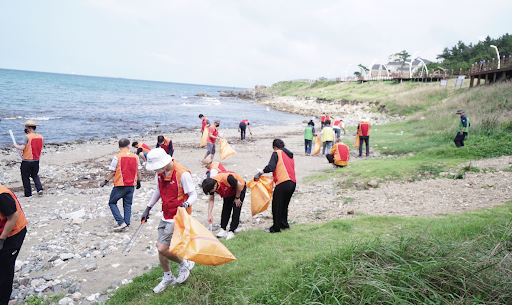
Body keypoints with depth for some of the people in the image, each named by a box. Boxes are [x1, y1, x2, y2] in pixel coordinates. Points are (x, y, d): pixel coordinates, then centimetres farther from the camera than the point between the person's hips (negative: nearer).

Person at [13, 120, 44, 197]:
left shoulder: (27, 137, -16)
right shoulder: (41, 137, 3)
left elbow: (21, 148, -24)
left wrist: (15, 146, -6)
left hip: (27, 161, -6)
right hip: (36, 160, 6)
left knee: (25, 177, 9)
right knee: (35, 175, 22)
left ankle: (28, 194, 14)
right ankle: (40, 188, 4)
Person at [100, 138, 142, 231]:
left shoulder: (117, 157, -10)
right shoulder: (135, 157, 2)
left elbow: (112, 172, -9)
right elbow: (138, 171, 7)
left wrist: (106, 181, 4)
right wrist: (138, 182, 21)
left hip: (120, 185, -4)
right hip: (131, 185, 4)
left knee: (112, 203, 9)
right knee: (127, 205, 15)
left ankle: (121, 222, -1)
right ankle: (127, 223, 13)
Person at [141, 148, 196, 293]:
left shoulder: (182, 174, -23)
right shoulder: (160, 173, 0)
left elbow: (193, 195, -17)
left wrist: (186, 204, -37)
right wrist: (148, 208, 17)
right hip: (165, 216, 8)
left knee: (163, 248, -10)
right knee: (160, 246, 13)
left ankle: (184, 263, 19)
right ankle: (168, 278, 35)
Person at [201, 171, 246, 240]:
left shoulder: (226, 178, -44)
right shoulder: (211, 184, -22)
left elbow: (239, 185, -28)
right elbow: (211, 199, -10)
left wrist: (237, 198, -17)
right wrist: (209, 214, -14)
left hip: (239, 188, -6)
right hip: (228, 192, 6)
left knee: (236, 209, -10)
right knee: (225, 209, 0)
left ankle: (231, 231, -5)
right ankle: (223, 229, 8)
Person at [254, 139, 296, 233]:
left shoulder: (277, 153, 1)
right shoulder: (290, 155, 24)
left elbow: (271, 167, -14)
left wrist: (260, 172, -7)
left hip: (283, 183, -8)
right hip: (293, 183, 8)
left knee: (276, 205, 3)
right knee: (284, 205, 21)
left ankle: (276, 228, 9)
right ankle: (284, 224, 28)